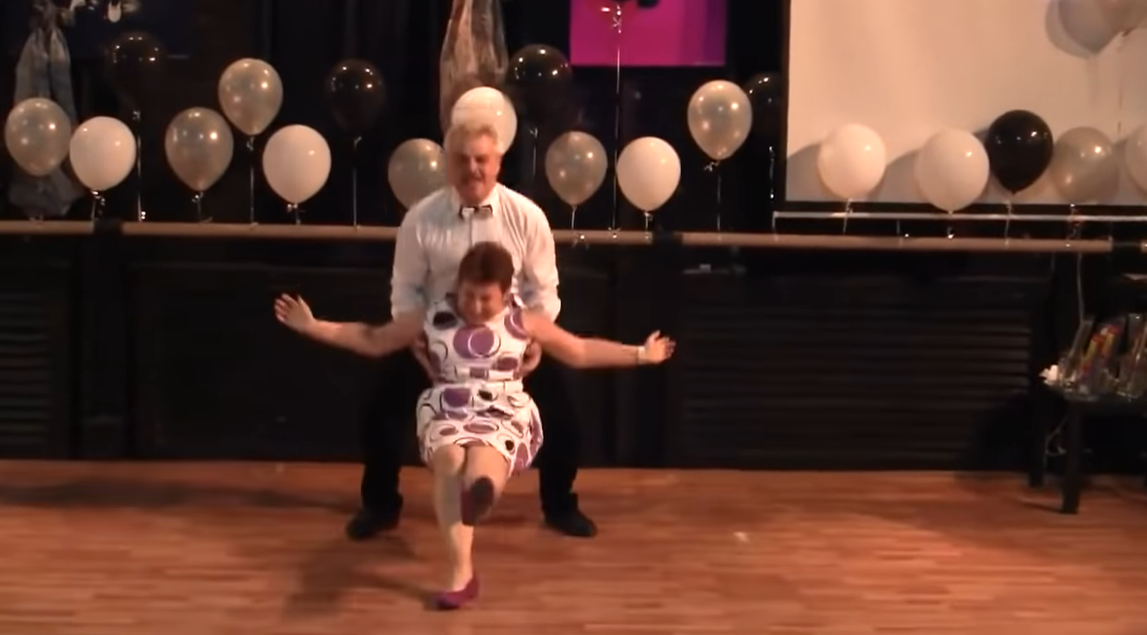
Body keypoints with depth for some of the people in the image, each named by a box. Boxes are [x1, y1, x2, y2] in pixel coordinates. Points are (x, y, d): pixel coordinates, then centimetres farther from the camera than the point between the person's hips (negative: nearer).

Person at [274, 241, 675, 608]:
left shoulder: (523, 322, 8)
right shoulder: (432, 319, 8)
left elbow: (581, 352, 15)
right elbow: (373, 341, 16)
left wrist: (639, 355, 9)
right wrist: (313, 327, 9)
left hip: (504, 416, 0)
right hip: (447, 414, 0)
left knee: (483, 456, -36)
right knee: (449, 457, -34)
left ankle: (482, 489, -73)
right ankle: (462, 570, -39)